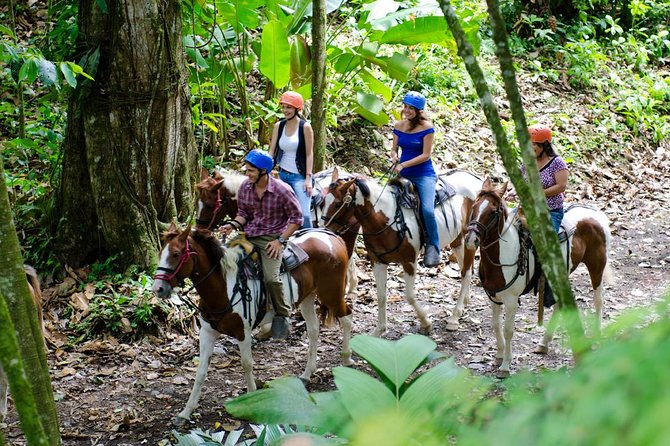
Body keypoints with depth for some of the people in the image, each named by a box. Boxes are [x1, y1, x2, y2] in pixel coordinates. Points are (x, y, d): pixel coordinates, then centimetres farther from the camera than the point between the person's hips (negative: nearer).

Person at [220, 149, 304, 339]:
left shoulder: (282, 190, -14)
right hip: (249, 235, 6)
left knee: (271, 278, -24)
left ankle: (282, 315, -1)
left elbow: (296, 218, -6)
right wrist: (233, 224, -9)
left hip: (272, 238, -5)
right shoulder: (245, 187, 0)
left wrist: (281, 240, -13)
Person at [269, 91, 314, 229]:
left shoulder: (305, 127, -7)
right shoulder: (278, 126, 5)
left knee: (304, 213, -12)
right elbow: (271, 152, 8)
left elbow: (309, 154, -7)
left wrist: (308, 178, -12)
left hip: (299, 176, -4)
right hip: (282, 174, 4)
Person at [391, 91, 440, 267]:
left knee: (428, 210, -25)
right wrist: (394, 156, -11)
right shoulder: (399, 126, 6)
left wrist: (404, 164, -20)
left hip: (424, 175, -6)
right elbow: (394, 148, 13)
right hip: (403, 175, 6)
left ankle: (432, 247, -9)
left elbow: (425, 155, -13)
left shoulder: (426, 127, -10)